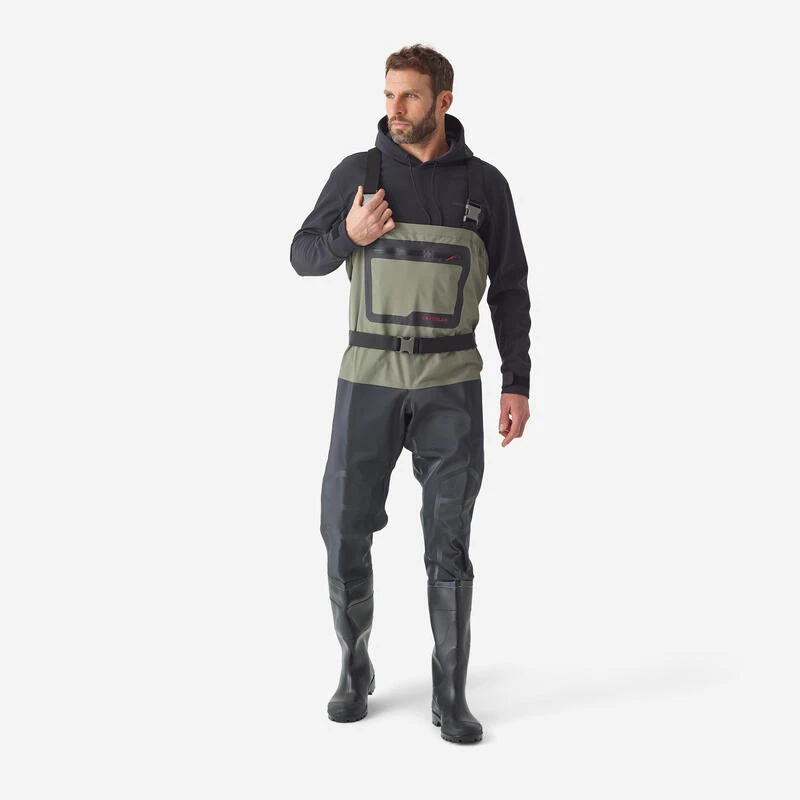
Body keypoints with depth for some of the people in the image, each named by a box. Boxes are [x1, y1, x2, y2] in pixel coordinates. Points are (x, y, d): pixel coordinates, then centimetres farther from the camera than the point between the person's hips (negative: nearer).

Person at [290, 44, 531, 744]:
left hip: (451, 384, 0)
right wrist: (349, 235, -12)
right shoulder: (358, 172, 3)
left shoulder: (485, 184, 3)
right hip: (368, 378, 1)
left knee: (448, 541, -1)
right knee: (346, 530, 0)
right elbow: (303, 257, 10)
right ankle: (355, 672, 21)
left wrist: (518, 385, 0)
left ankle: (450, 696, 10)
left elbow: (510, 291, 7)